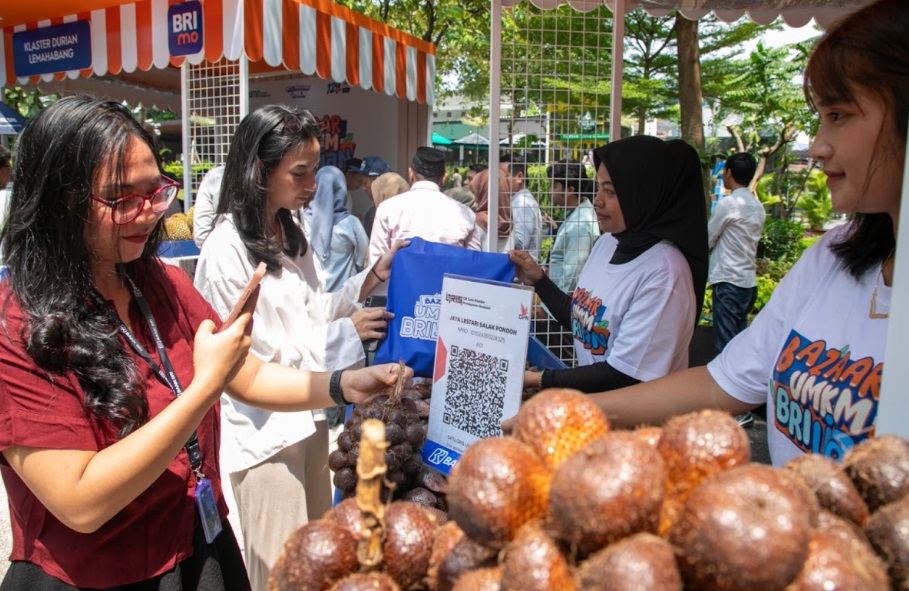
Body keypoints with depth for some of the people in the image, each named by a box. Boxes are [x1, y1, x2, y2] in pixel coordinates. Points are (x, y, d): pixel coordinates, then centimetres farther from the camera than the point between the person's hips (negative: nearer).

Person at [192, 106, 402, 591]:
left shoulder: (293, 233, 5)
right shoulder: (226, 250, -18)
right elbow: (251, 357, -17)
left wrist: (371, 279, -1)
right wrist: (343, 334, -17)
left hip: (309, 415, 8)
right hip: (265, 429, -7)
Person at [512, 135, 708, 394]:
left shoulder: (663, 271, -21)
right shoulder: (608, 242, 3)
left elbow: (625, 376, -20)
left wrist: (540, 380, -13)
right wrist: (539, 280, 4)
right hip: (590, 402, 6)